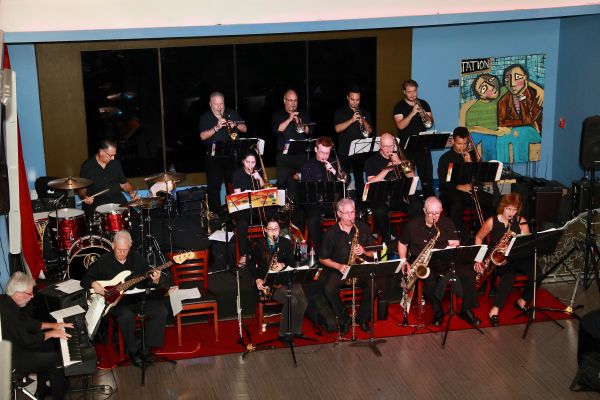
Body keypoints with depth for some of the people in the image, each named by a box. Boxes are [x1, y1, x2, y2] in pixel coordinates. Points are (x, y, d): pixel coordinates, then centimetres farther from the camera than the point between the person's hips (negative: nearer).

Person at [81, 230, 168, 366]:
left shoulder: (137, 258, 6)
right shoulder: (103, 261, 0)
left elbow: (147, 282, 6)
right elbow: (85, 279, 6)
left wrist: (155, 281, -18)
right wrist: (94, 284, -16)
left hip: (138, 298, 3)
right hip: (116, 301, -3)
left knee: (160, 311, -20)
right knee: (126, 316, -36)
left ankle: (146, 347, -7)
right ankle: (133, 350, -13)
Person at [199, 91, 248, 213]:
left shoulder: (232, 114, 9)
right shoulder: (205, 117, 2)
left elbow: (244, 129, 6)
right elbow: (203, 136, -10)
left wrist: (235, 124, -14)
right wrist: (216, 128, -22)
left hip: (232, 156, 2)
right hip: (213, 157, -2)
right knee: (213, 187, -3)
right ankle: (215, 213, 5)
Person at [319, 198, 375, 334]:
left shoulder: (363, 228, 5)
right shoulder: (331, 233, 0)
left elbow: (373, 252, 9)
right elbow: (323, 258, 3)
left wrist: (364, 251, -14)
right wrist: (339, 266, -13)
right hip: (339, 270, -1)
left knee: (372, 285, -29)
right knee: (329, 289, -30)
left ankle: (363, 318, -6)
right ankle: (344, 320, -9)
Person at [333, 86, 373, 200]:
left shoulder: (365, 113, 12)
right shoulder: (340, 112, 3)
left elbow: (370, 131, 6)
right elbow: (337, 129, -9)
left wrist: (363, 122, -14)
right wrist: (351, 120, -20)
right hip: (344, 151, -2)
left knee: (359, 178, 4)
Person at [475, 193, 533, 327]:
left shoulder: (521, 222, 3)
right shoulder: (492, 221, -3)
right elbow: (479, 238, 7)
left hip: (516, 257, 4)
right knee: (509, 274, -36)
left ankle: (522, 301, 2)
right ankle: (494, 310, -32)